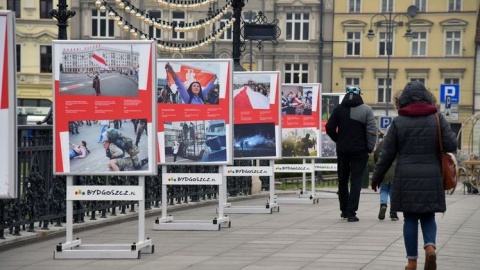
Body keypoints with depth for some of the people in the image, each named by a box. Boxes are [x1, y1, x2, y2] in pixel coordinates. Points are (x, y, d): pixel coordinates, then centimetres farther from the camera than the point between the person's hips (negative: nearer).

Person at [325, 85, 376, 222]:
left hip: (342, 150, 3)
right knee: (356, 181, -1)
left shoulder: (339, 109, 3)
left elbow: (329, 128, -1)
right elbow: (372, 131, -11)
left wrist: (339, 141, 11)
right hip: (359, 151, -3)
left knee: (342, 180, 16)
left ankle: (344, 210, 22)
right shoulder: (366, 110, -5)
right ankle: (351, 212, -8)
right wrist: (370, 148, -3)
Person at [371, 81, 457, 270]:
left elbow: (387, 154, 2)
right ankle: (430, 246, -14)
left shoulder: (398, 122, 0)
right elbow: (451, 145, -5)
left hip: (406, 178, -1)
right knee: (428, 216, 12)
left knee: (410, 219, 7)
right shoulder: (437, 119, 2)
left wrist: (376, 177, 11)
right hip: (431, 177, 1)